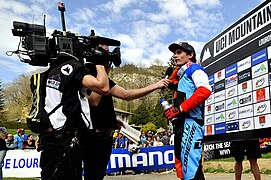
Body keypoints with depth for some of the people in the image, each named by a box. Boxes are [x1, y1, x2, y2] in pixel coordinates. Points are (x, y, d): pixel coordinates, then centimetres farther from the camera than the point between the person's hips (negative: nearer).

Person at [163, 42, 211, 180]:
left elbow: (205, 91, -17)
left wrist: (180, 108, -19)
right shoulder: (182, 74, 30)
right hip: (182, 124, 10)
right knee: (184, 169, 11)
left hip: (191, 122, -10)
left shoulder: (194, 68, 2)